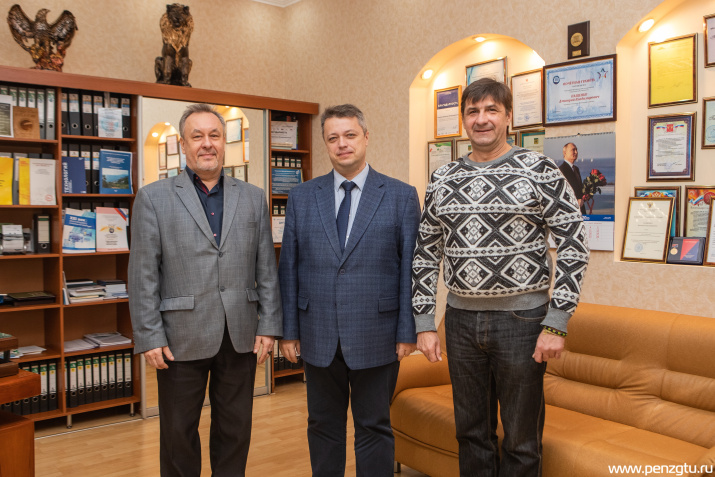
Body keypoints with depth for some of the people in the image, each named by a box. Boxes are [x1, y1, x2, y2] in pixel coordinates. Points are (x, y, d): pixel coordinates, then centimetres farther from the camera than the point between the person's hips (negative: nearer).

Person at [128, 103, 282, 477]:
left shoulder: (253, 198, 8)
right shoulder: (153, 198, 0)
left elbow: (266, 267, 6)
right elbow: (143, 274, -4)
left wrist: (269, 325, 1)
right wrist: (149, 337, -8)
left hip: (241, 335, 3)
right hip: (182, 337, -2)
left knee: (235, 430, 14)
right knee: (179, 432, 12)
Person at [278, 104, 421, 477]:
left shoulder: (402, 196, 0)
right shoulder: (301, 198, 6)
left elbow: (411, 268, -2)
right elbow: (288, 267, 6)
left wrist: (407, 331, -6)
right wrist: (289, 329, 2)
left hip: (376, 334, -2)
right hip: (318, 336, 3)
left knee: (374, 427, 10)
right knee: (323, 425, 15)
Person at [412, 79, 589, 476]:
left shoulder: (540, 171, -6)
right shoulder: (443, 180, 7)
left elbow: (574, 245, -8)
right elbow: (427, 253, 9)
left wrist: (556, 324, -13)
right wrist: (425, 323, 4)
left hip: (522, 319, -3)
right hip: (461, 320, 4)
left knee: (522, 441, 10)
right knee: (472, 432, 17)